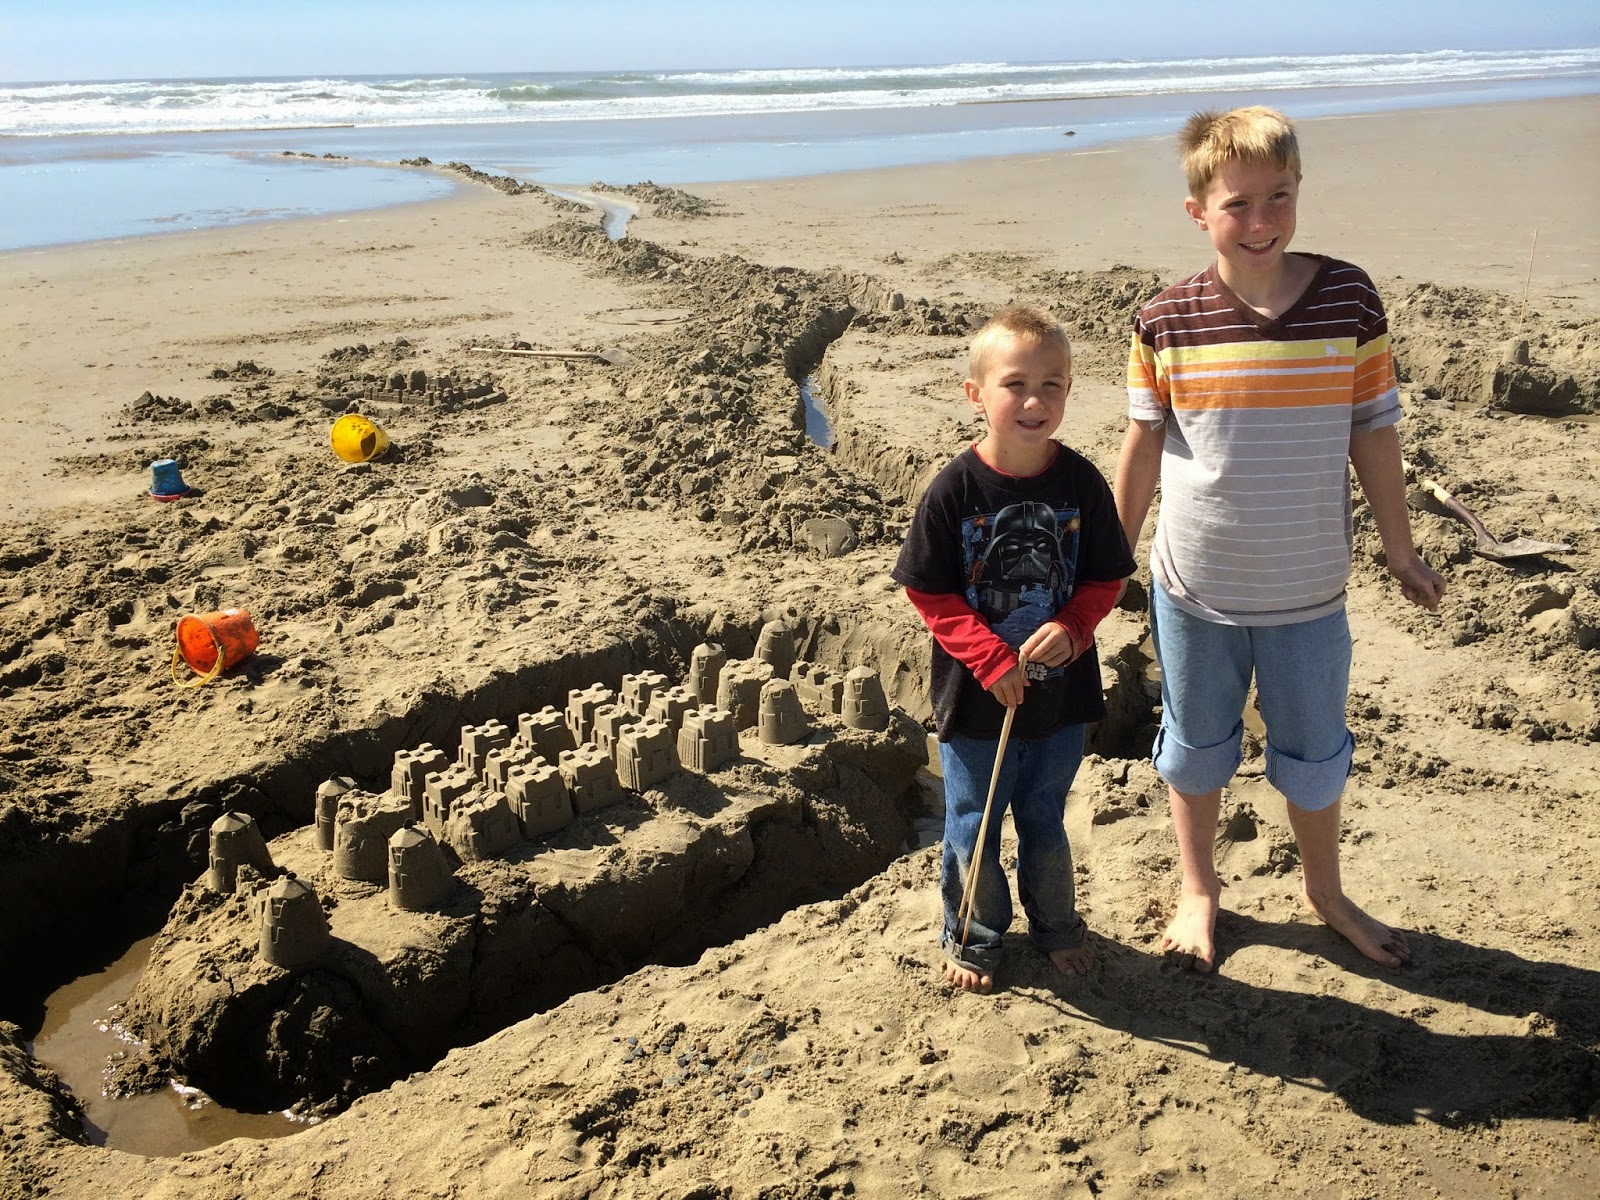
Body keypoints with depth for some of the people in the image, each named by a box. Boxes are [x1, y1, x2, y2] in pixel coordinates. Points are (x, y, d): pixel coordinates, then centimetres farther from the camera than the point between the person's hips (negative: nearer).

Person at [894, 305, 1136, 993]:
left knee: (1045, 820, 21)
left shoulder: (1081, 483, -8)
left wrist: (1071, 629, -18)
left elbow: (1106, 577, 1)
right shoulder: (955, 489, -15)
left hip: (1060, 692, 2)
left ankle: (1056, 924, 45)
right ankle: (972, 936, 37)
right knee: (972, 829, 14)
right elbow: (927, 590, -10)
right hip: (974, 697, -2)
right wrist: (988, 656, -19)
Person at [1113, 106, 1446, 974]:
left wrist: (1400, 551, 7)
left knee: (1315, 751, 17)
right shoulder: (1165, 323, -11)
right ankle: (1197, 888, 40)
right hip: (1194, 586, 0)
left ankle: (1325, 891, 42)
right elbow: (1142, 449, -2)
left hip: (1309, 588, 1)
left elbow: (1373, 434, 0)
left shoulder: (1348, 299, -9)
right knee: (1197, 744, 17)